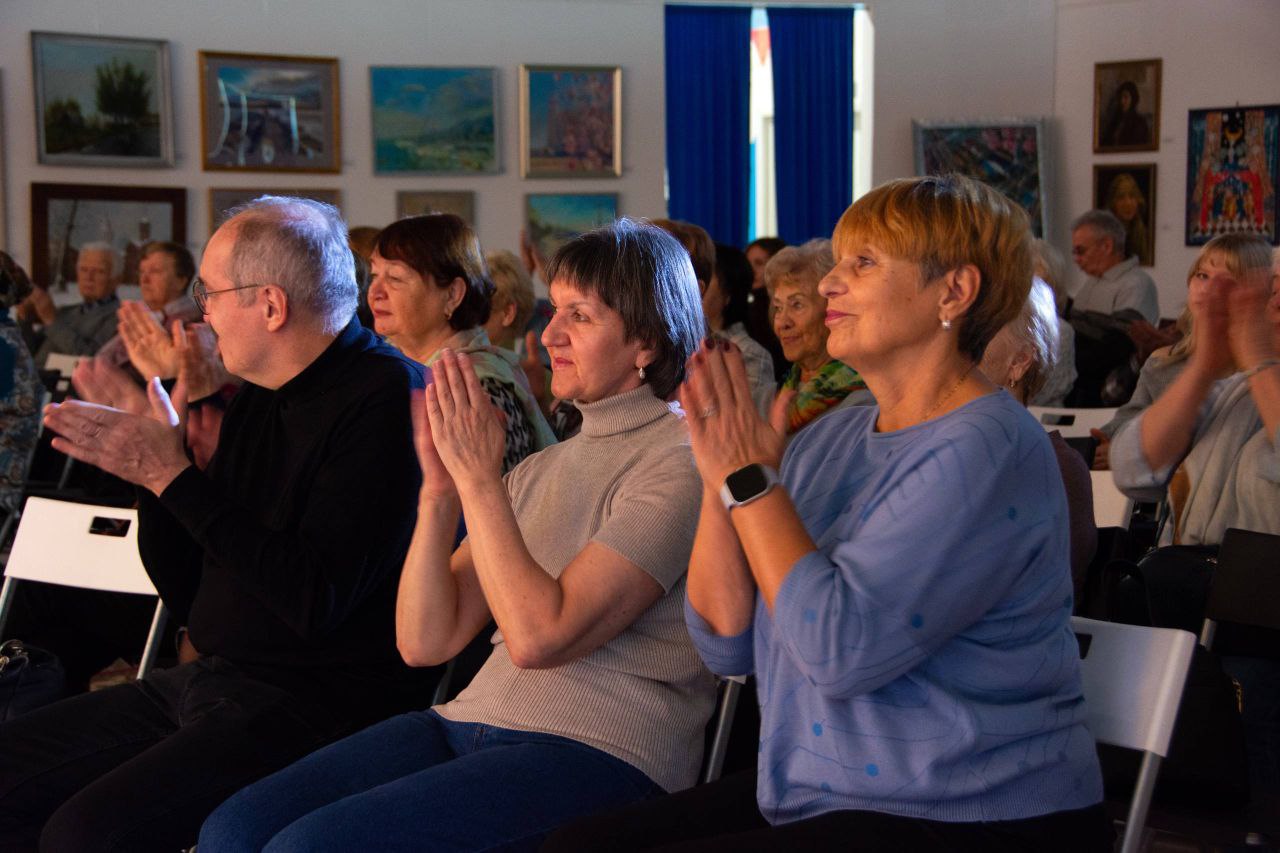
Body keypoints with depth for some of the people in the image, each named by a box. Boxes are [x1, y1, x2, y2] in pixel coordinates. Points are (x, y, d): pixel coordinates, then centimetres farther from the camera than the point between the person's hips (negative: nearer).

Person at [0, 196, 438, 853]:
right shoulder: (259, 401, 14)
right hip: (212, 679, 9)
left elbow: (316, 601, -23)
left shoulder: (389, 399, -14)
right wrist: (148, 457, 3)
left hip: (321, 701, -9)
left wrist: (173, 476, -16)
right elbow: (188, 597, 17)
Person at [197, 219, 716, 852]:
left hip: (600, 753, -7)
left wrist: (477, 474, -11)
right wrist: (439, 490, -1)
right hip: (471, 722, 7)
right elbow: (425, 642, 9)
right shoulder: (540, 470, 18)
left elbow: (539, 635, -17)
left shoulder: (678, 461, -5)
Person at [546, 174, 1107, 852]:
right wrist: (721, 482, -8)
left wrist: (750, 478, -16)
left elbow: (841, 650, -25)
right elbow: (727, 644, 5)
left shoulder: (986, 450, -16)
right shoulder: (829, 440, 8)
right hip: (814, 794, 8)